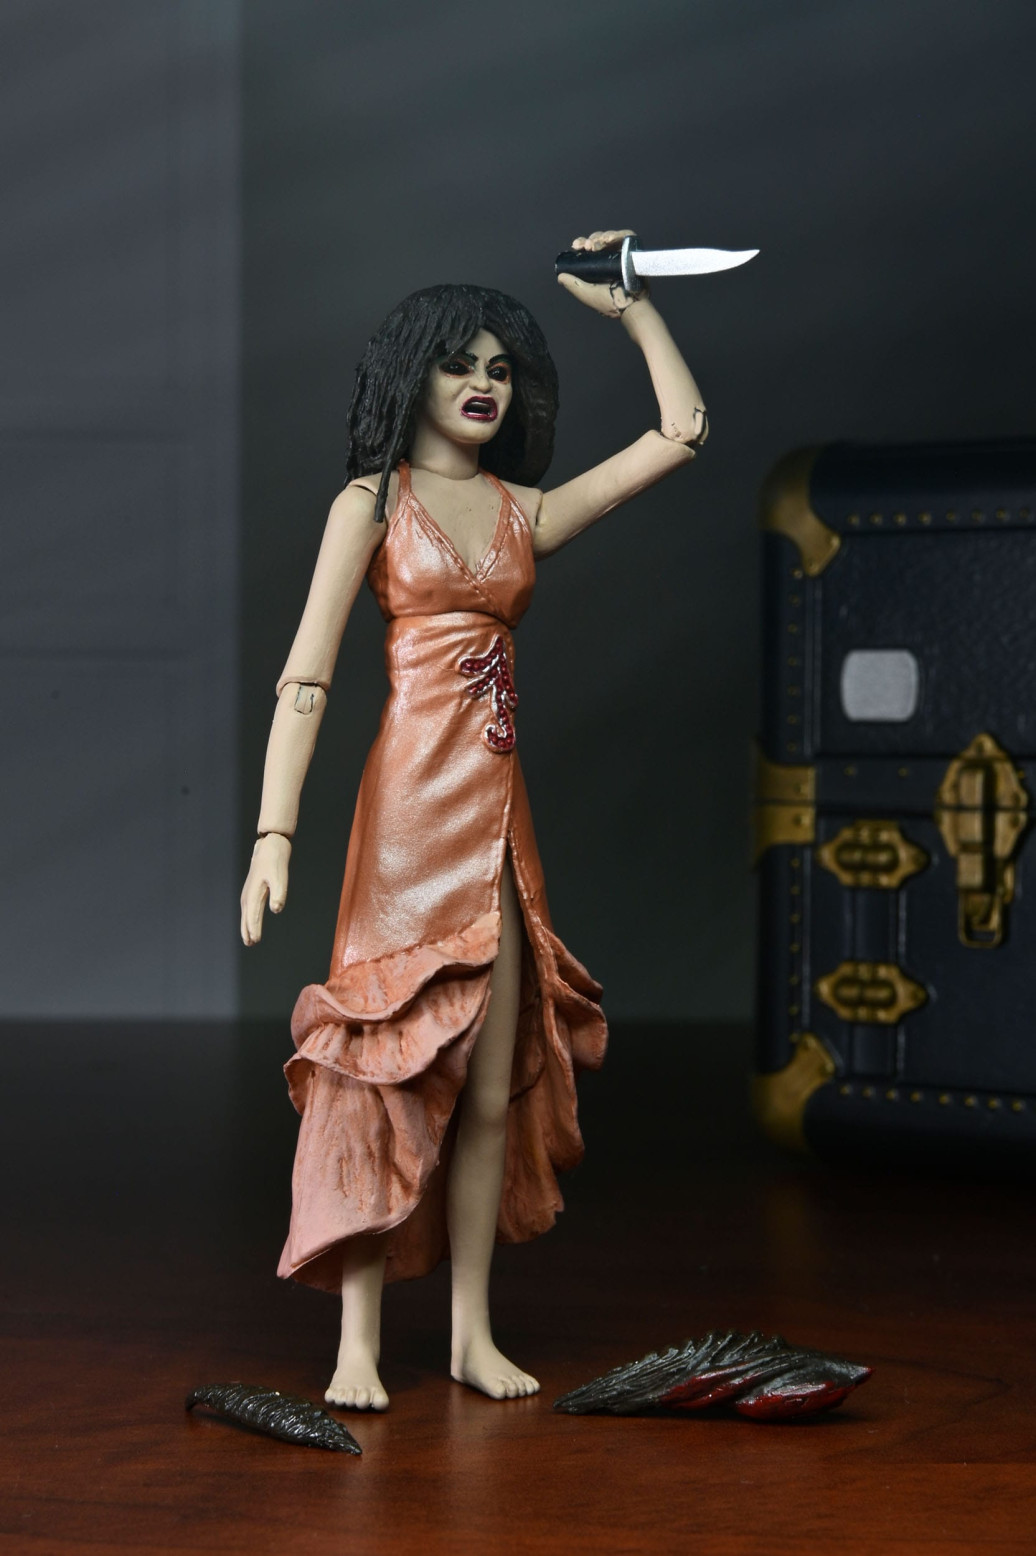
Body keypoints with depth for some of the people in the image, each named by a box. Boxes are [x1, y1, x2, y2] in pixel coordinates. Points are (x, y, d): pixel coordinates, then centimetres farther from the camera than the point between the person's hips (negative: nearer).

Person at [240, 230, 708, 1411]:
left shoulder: (526, 511, 14)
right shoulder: (372, 502, 2)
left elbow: (682, 435, 16)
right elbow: (305, 678, -6)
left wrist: (632, 310, 17)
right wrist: (274, 834, -15)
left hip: (498, 804, 5)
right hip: (412, 793, -5)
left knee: (493, 1085, 4)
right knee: (388, 1068, -7)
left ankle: (473, 1333, 11)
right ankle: (358, 1346, -4)